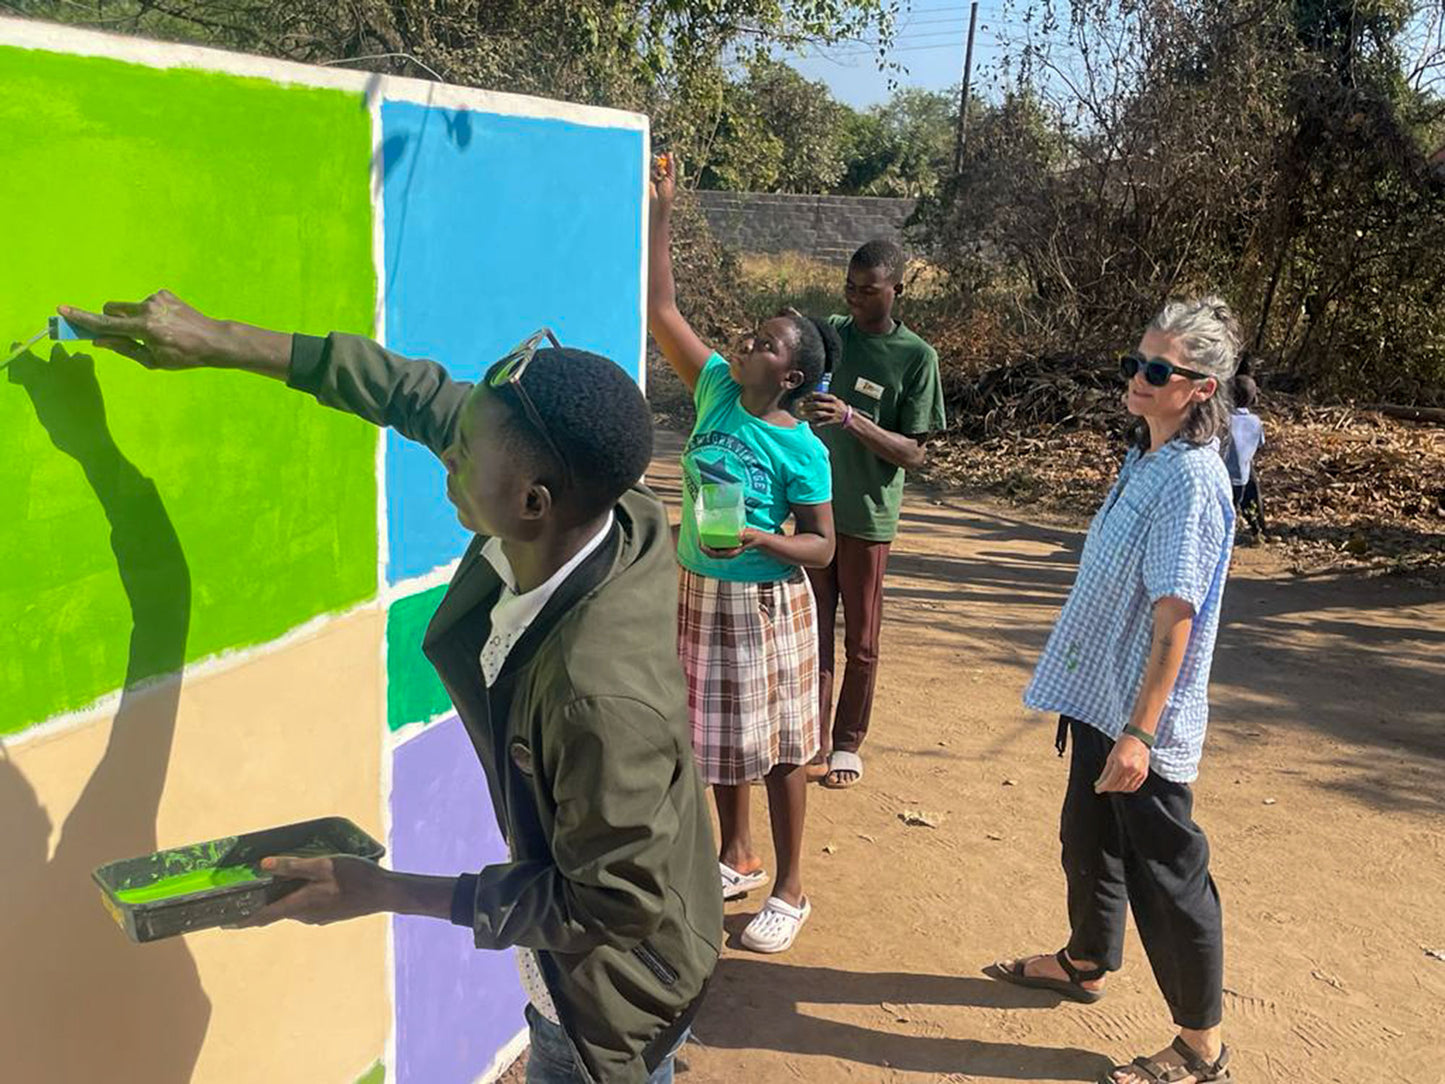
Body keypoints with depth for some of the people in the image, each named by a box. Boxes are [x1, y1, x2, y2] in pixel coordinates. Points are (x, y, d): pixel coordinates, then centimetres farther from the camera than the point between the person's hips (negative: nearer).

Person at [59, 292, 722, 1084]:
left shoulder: (602, 694, -42)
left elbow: (608, 907, -27)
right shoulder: (615, 520, -22)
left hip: (610, 989, -7)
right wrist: (219, 342, -5)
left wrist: (387, 893, -22)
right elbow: (424, 395, -9)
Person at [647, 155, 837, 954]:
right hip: (699, 591, 6)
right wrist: (660, 215, -10)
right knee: (718, 731, 18)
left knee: (777, 745, 5)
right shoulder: (715, 389, -4)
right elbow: (660, 309, -5)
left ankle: (789, 891, 19)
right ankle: (737, 857, 38)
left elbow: (821, 545, -11)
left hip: (765, 604, -6)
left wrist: (757, 539, -28)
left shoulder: (801, 450, -17)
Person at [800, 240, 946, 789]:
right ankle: (814, 739, 20)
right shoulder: (831, 333, 4)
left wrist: (851, 418, -25)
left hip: (868, 517, -3)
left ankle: (847, 744, 23)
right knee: (813, 632, 8)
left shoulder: (915, 357, -8)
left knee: (860, 641, 8)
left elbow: (914, 454, -12)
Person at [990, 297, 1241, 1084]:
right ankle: (1084, 963, 47)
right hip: (1102, 695, 9)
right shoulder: (1147, 457, 8)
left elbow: (1175, 614, -25)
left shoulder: (1190, 477, -21)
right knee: (1088, 839, 24)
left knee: (1164, 873, 3)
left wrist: (1139, 730, -27)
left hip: (1144, 716, -9)